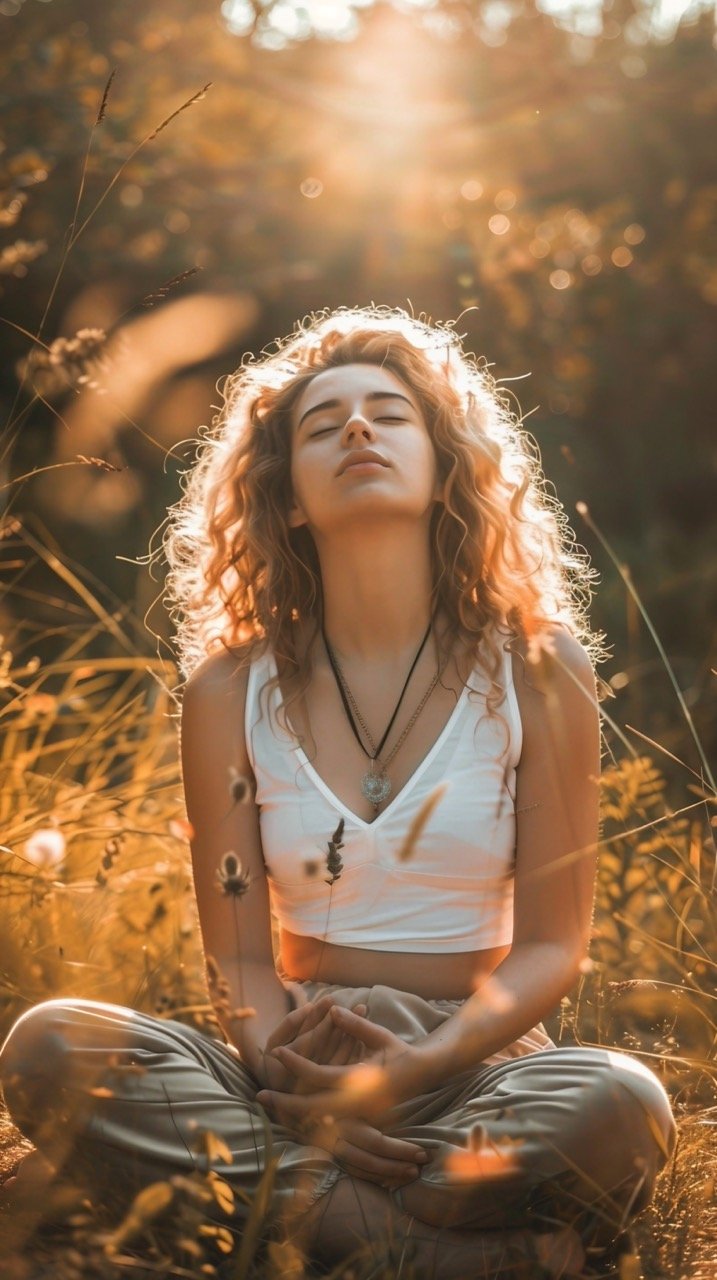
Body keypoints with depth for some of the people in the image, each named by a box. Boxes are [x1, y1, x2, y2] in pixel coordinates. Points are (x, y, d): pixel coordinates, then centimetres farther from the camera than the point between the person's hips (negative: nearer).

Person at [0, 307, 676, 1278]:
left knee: (619, 1105, -35)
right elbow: (237, 953, 1)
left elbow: (551, 942, -2)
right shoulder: (232, 691, 4)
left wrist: (413, 1070, -21)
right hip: (296, 1064, 2)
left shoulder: (539, 676, 0)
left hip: (479, 1057, -2)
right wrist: (291, 1077, -23)